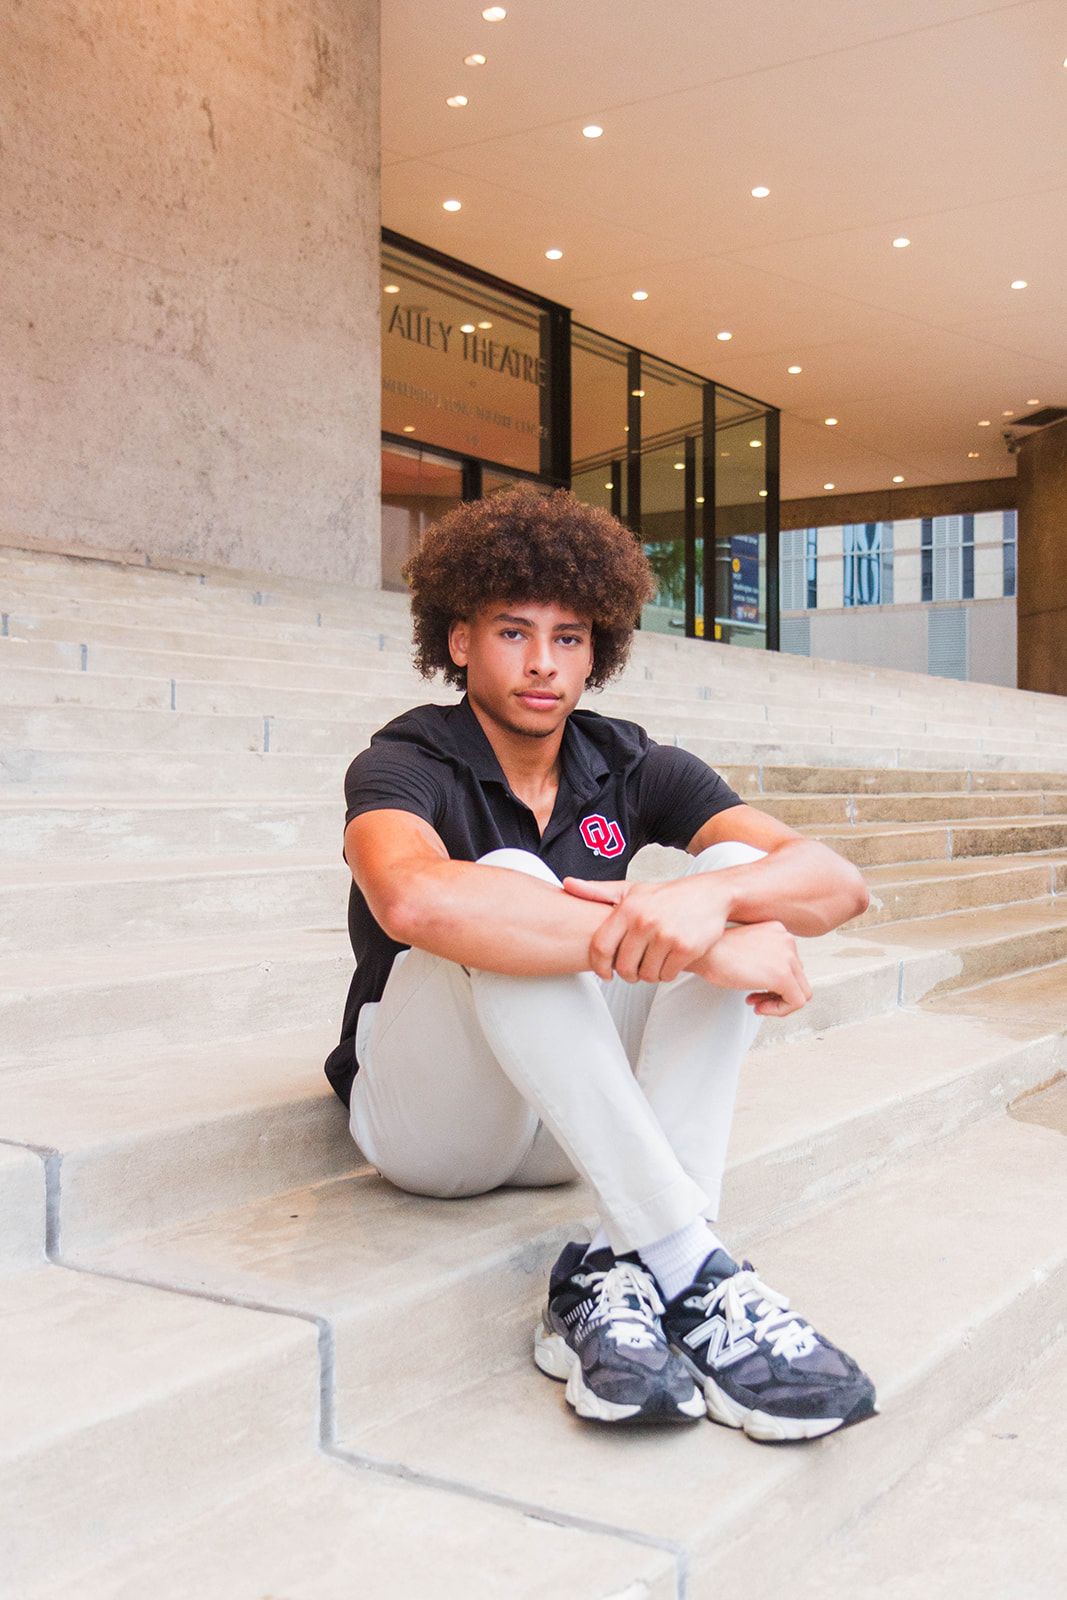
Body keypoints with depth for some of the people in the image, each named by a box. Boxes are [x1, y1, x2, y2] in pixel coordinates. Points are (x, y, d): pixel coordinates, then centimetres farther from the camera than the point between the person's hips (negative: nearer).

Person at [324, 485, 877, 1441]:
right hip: (428, 1115, -4)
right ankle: (694, 1271, -35)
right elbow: (413, 900, -40)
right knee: (508, 888, -31)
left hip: (580, 1124, 5)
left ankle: (616, 1278, -29)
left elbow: (839, 884, -13)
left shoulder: (630, 769, 1)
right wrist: (699, 951, -41)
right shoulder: (407, 766, -12)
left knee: (736, 869, -15)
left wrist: (710, 898, -37)